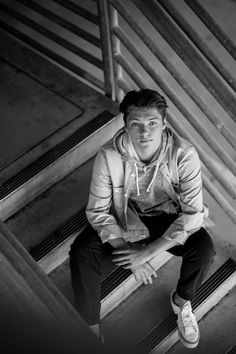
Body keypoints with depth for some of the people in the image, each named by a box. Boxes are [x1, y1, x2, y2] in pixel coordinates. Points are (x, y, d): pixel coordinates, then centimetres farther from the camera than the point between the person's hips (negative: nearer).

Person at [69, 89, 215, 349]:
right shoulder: (109, 156, -25)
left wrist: (147, 252, -31)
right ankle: (91, 331, -6)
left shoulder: (184, 155, -27)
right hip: (124, 219, 0)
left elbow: (193, 214, -26)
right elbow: (97, 211, -17)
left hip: (168, 218, 0)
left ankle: (181, 301, 6)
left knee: (203, 248, -27)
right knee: (82, 252, -24)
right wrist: (126, 250, -28)